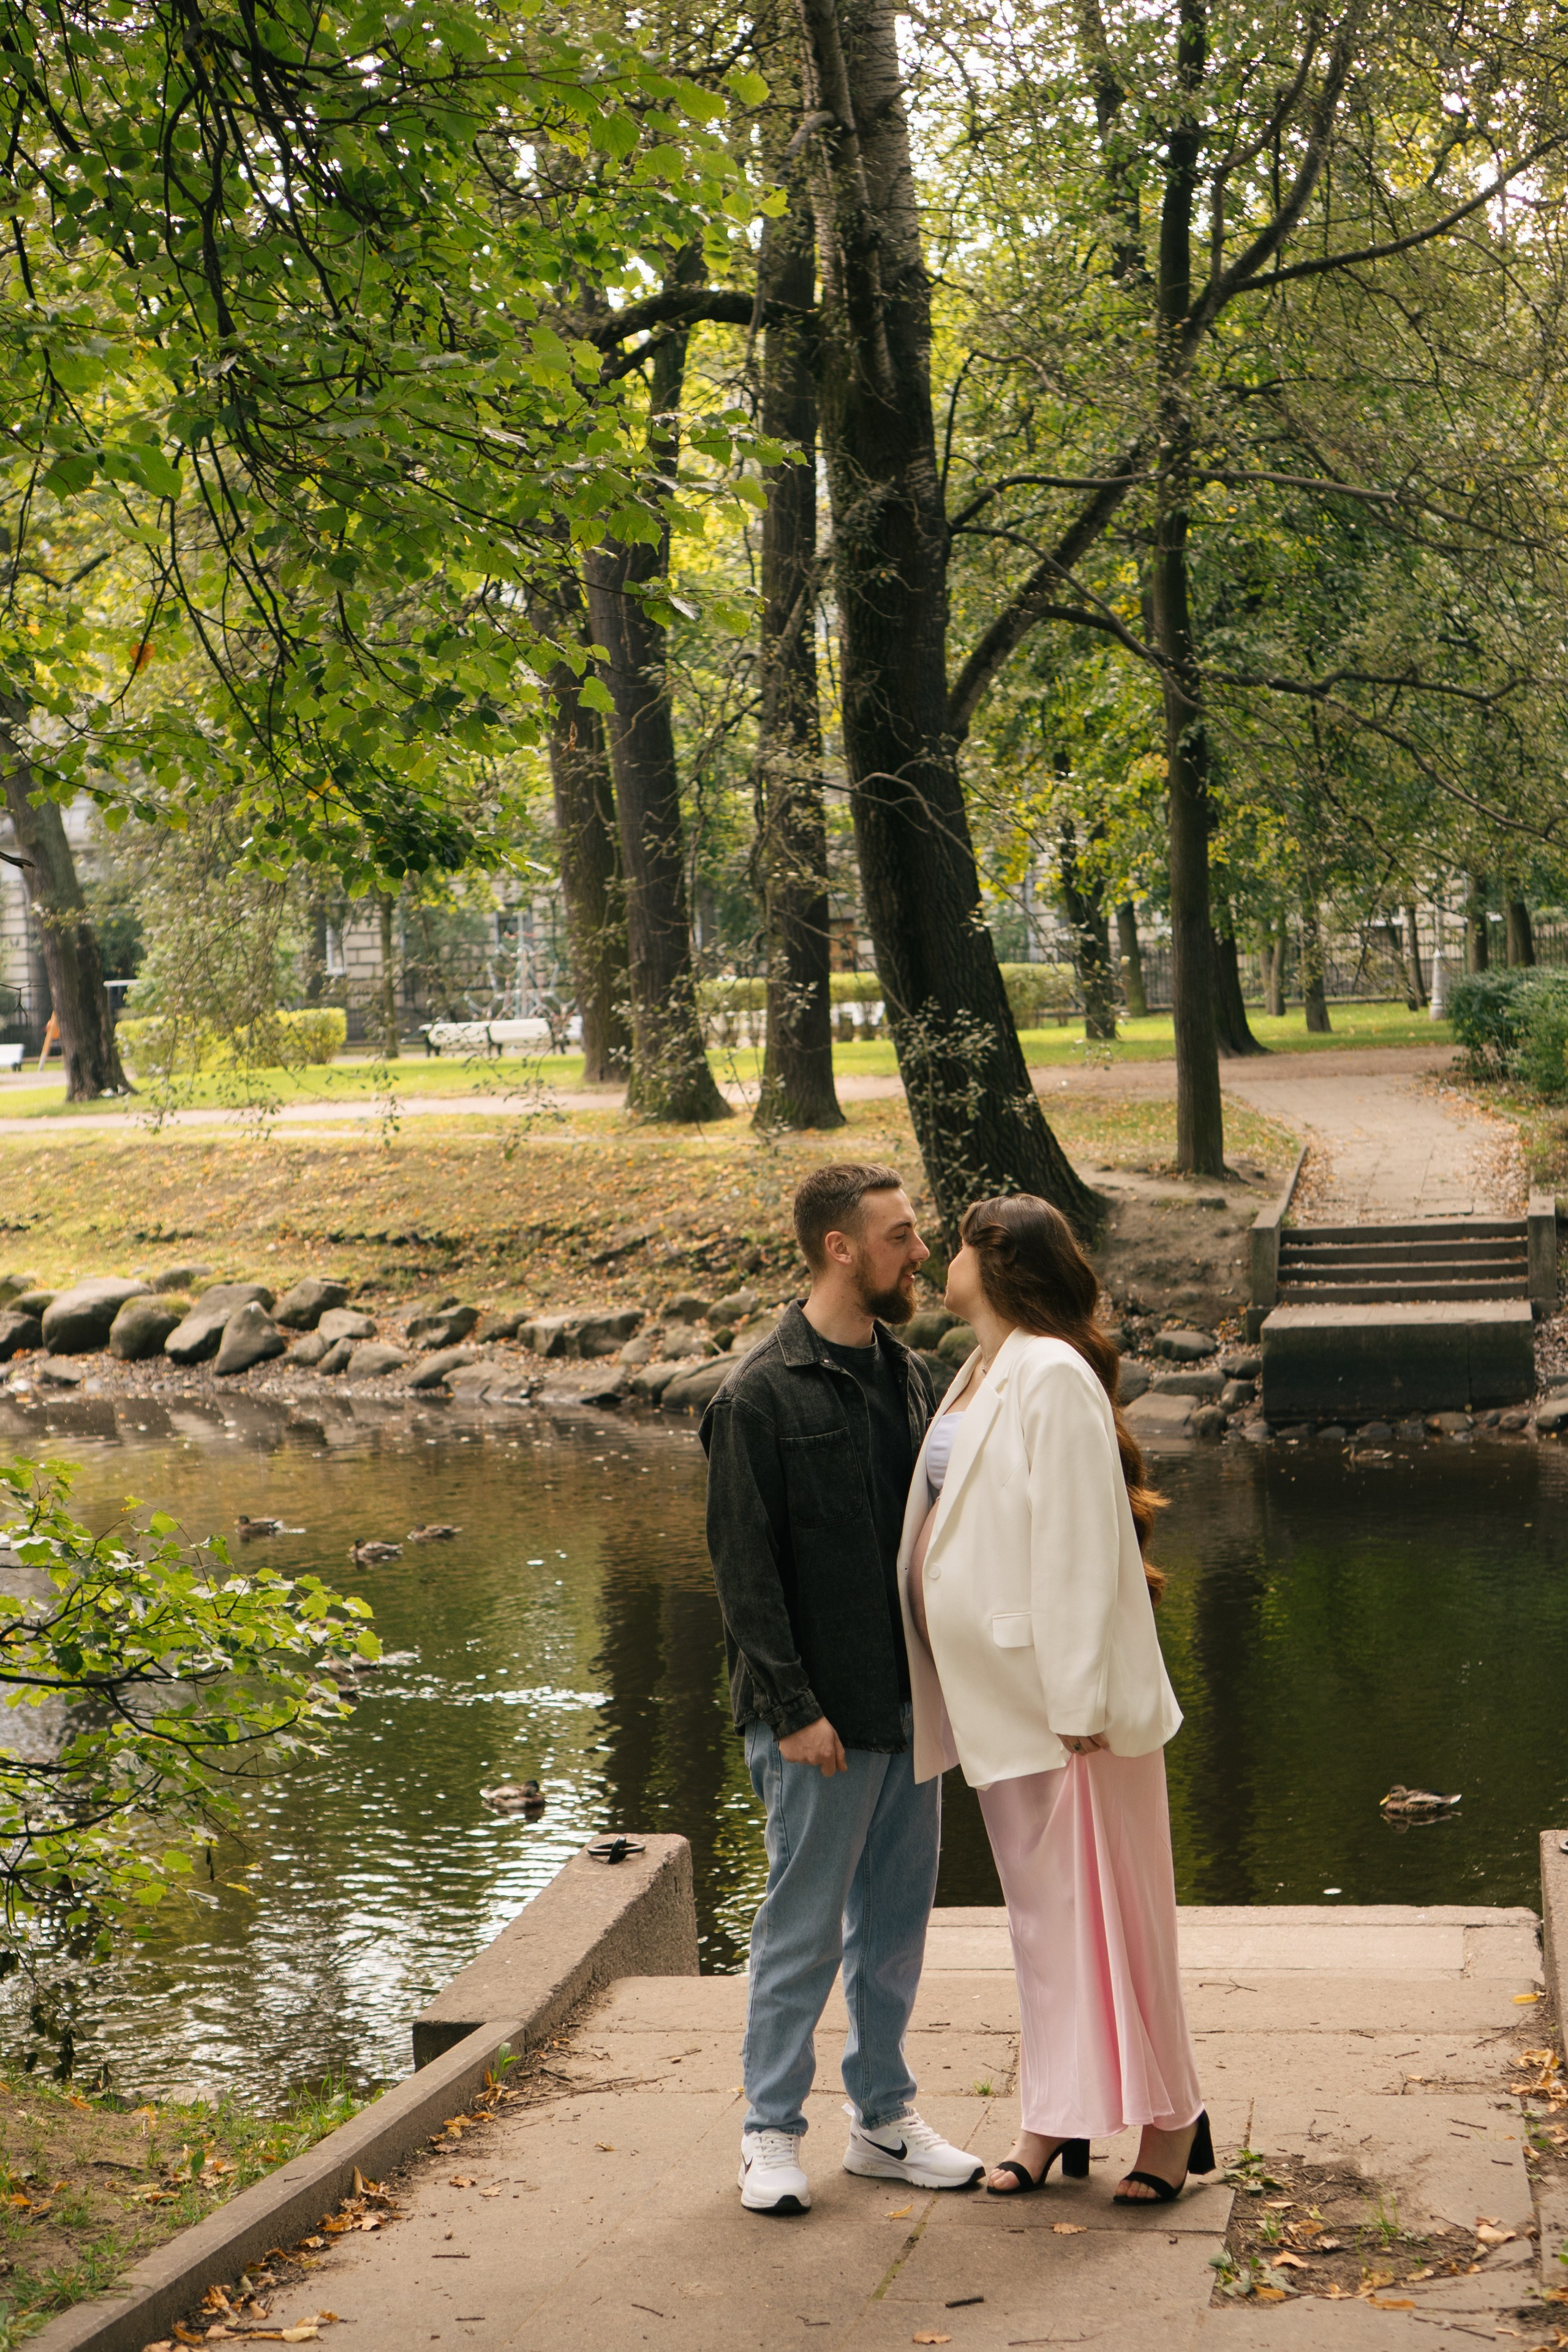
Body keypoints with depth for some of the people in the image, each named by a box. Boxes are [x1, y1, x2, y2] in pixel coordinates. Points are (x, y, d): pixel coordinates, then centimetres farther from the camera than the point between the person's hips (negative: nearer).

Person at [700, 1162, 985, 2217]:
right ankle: (773, 2130, 14)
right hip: (825, 1718, -7)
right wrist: (794, 1709, -16)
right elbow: (745, 1567, -13)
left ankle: (885, 2116, 25)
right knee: (805, 1928, 1)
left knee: (898, 1921, 13)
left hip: (909, 1702, 7)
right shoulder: (762, 1396, -11)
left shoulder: (906, 1375, 10)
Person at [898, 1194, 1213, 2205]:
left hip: (1063, 1687, -9)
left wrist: (1079, 1703, -21)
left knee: (1102, 1894, -1)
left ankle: (1171, 2117, 10)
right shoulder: (980, 1376, 11)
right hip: (996, 1695, 9)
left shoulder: (1053, 1377, -16)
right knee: (1037, 1902, 13)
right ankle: (1056, 2118, 21)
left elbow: (1080, 1545, -19)